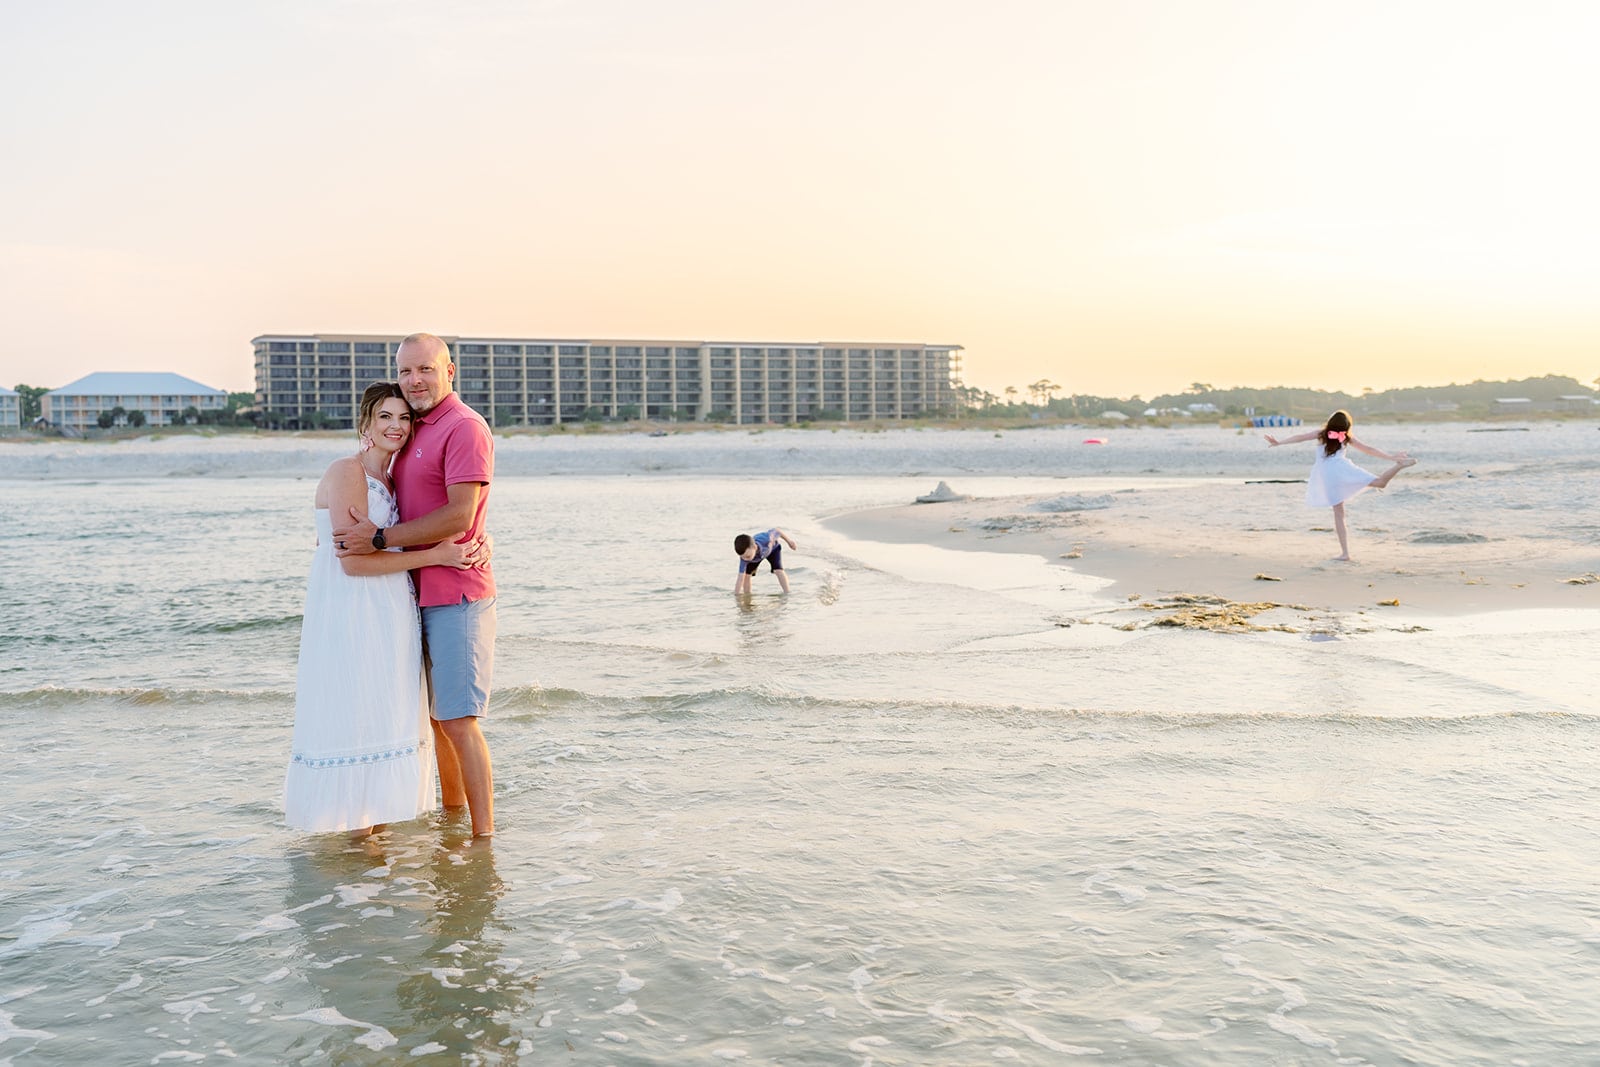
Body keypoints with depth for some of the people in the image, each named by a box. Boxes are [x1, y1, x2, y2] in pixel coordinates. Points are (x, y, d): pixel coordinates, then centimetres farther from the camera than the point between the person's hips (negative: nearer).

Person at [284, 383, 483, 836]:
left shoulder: (392, 481, 14)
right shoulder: (347, 472, -12)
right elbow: (353, 561, -20)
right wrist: (434, 555, -19)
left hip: (389, 619, 9)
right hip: (350, 616, -8)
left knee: (386, 724, 12)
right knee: (355, 723, -3)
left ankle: (372, 827, 22)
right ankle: (357, 836, 6)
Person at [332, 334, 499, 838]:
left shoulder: (465, 428, -12)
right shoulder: (414, 431, 17)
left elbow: (458, 517, -21)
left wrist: (379, 538, -16)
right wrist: (349, 528, 12)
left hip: (456, 594, -9)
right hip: (418, 593, 9)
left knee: (458, 720, -9)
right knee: (432, 715, 15)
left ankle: (483, 838, -5)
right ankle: (452, 815, 27)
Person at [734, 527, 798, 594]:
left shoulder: (765, 540, -47)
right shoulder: (744, 558, -40)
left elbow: (776, 531, -26)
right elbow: (740, 579, -38)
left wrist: (789, 540, -9)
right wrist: (736, 596, -42)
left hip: (772, 548, -1)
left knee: (778, 570, -19)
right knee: (746, 575, -6)